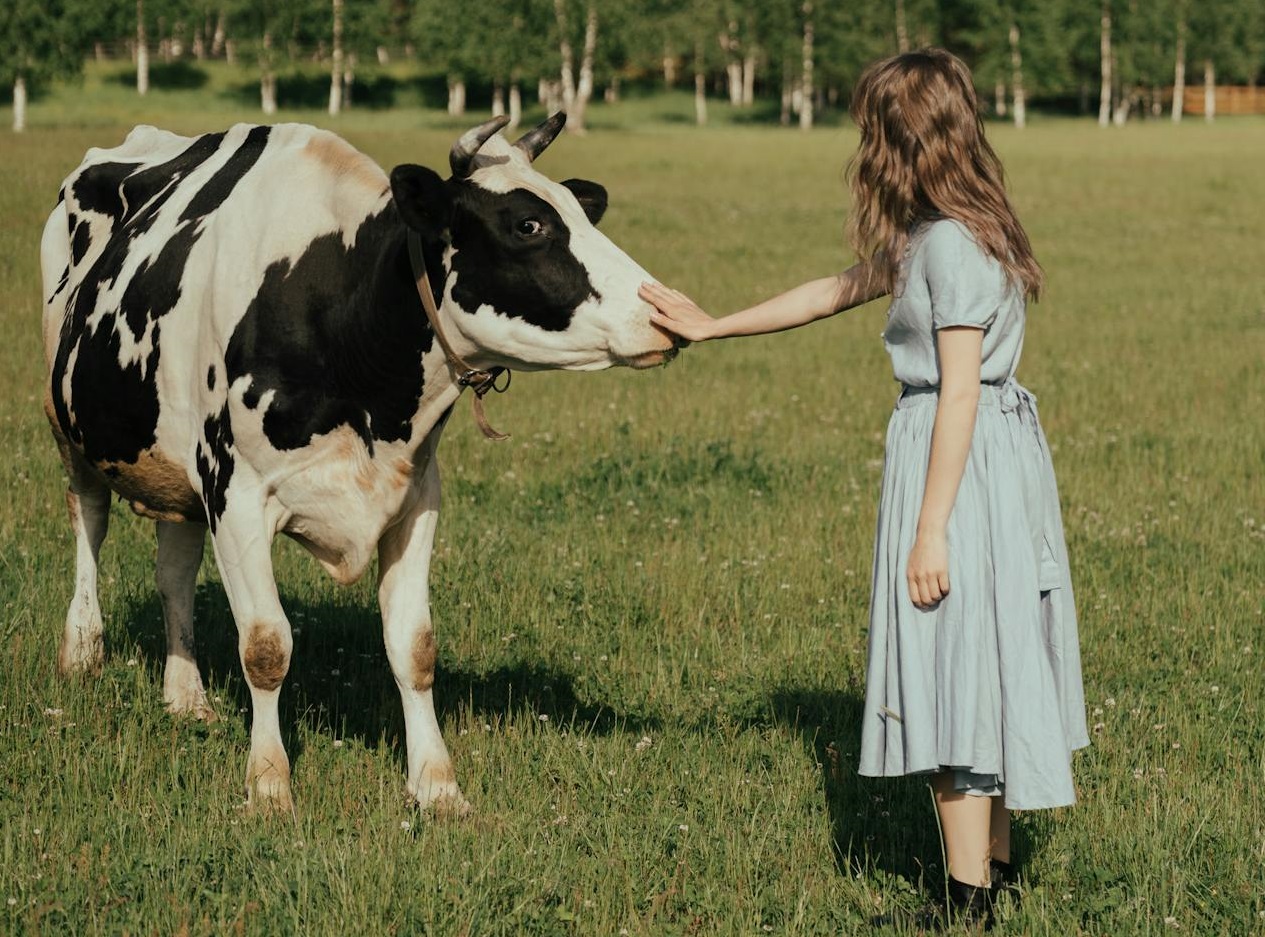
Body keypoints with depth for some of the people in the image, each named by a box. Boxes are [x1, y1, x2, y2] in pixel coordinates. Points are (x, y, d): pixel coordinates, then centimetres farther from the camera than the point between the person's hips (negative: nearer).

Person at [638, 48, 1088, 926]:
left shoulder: (951, 242, -18)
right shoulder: (929, 237, 12)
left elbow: (960, 391, -20)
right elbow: (836, 292, 23)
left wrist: (931, 527, -19)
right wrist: (712, 326, 26)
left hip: (959, 464, -10)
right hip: (998, 454, 10)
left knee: (955, 665, -4)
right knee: (981, 664, 16)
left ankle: (969, 900, 2)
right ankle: (997, 863, 25)